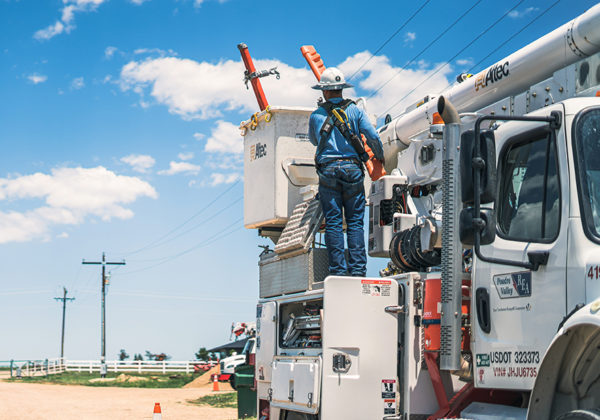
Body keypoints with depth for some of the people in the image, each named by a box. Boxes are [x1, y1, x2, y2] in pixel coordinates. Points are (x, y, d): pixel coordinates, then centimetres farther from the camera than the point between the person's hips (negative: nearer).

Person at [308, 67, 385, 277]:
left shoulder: (316, 115, 8)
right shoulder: (355, 111, 6)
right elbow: (373, 137, 0)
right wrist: (379, 156, 17)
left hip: (328, 169, 0)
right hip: (352, 167, 0)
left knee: (333, 222, 0)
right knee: (355, 222, 3)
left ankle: (338, 269, -4)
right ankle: (357, 269, -3)